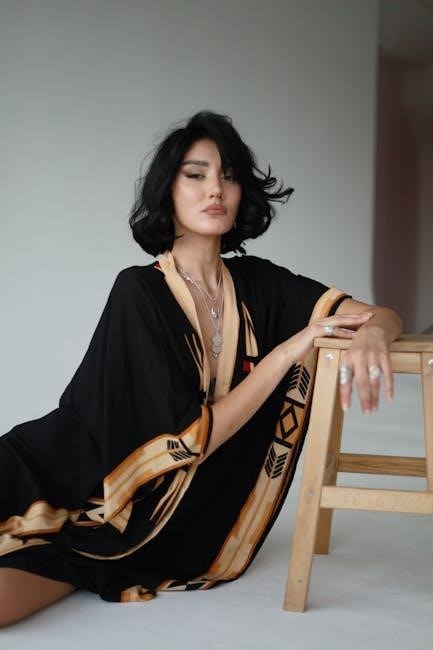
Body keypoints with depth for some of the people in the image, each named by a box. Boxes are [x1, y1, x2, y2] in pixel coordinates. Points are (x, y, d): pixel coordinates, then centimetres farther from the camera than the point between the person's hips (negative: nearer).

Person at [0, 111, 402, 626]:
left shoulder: (258, 285, 1)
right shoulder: (139, 291, -12)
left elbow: (385, 315, -2)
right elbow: (188, 439, -18)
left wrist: (370, 334, -26)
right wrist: (290, 348, -18)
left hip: (185, 523, 2)